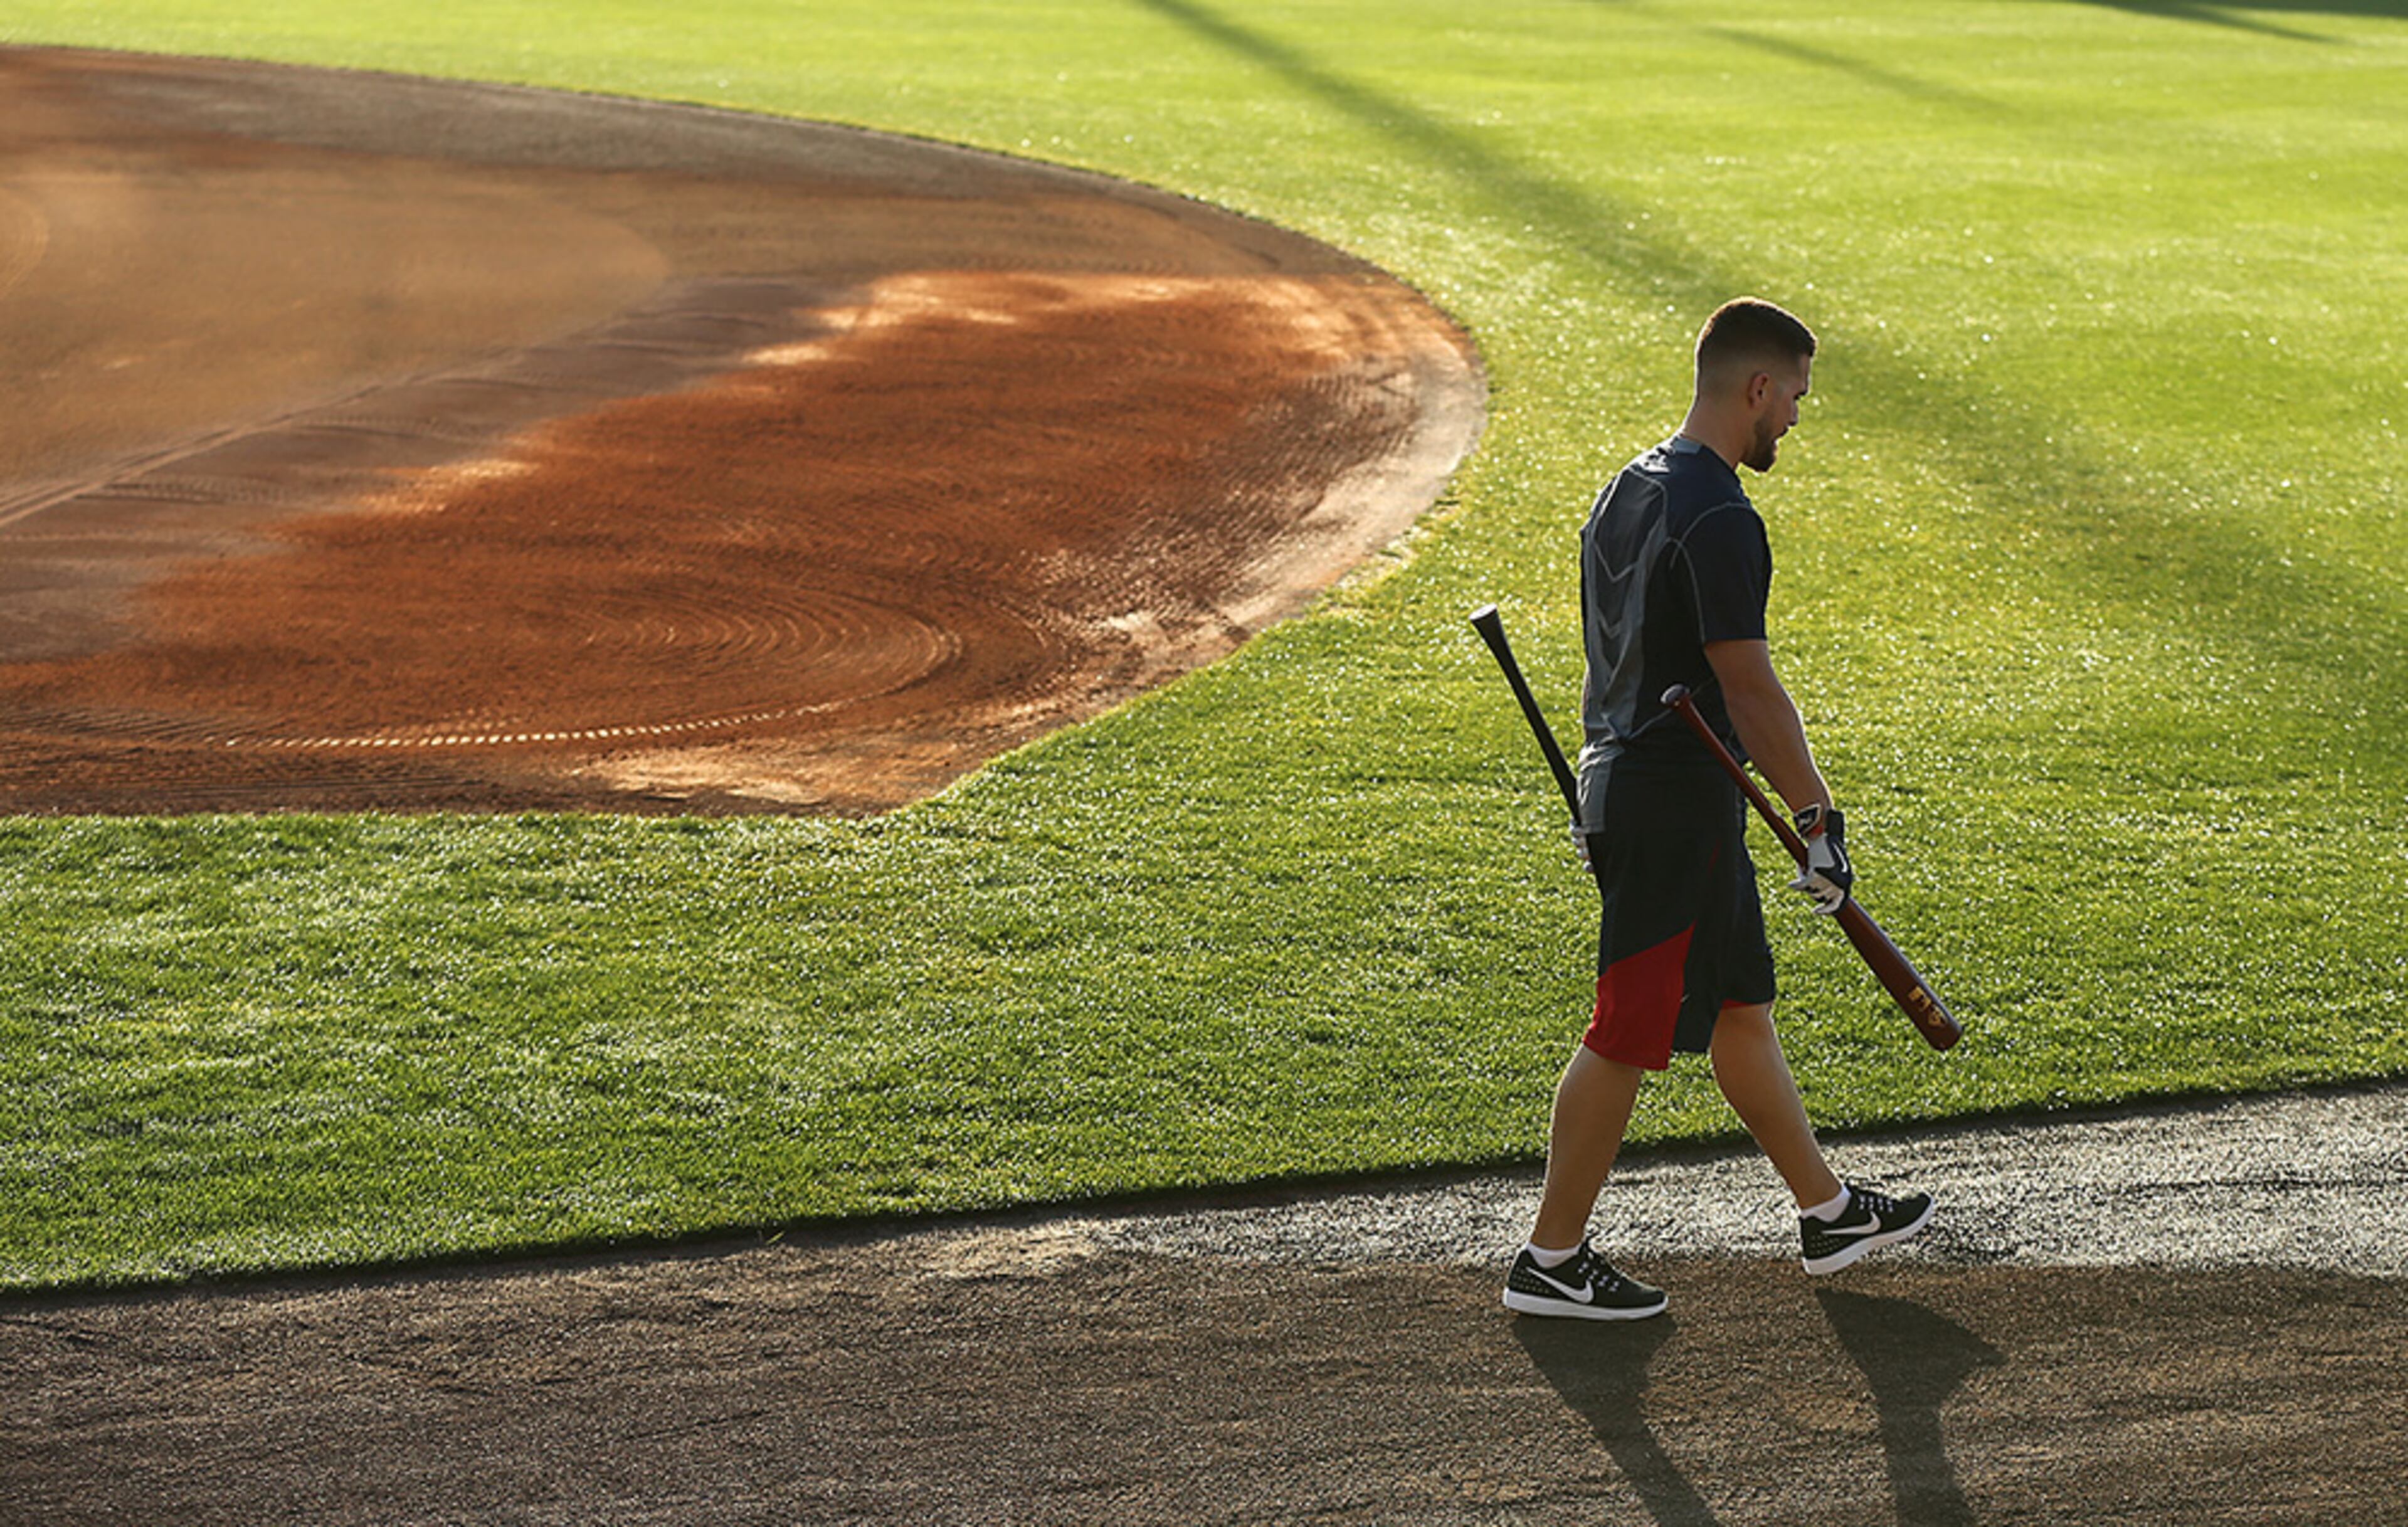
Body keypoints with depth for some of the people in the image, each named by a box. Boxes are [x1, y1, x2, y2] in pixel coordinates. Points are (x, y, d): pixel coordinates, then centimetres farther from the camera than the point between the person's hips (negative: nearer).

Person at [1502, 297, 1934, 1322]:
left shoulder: (1629, 488, 11)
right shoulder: (1716, 519, -20)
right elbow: (1748, 689, -24)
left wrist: (1602, 787, 24)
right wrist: (1819, 818, -22)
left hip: (1621, 784, 11)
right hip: (1678, 807, -11)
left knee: (1741, 1005, 19)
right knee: (1629, 1033, -3)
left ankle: (1828, 1212, 30)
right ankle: (1552, 1258, 4)